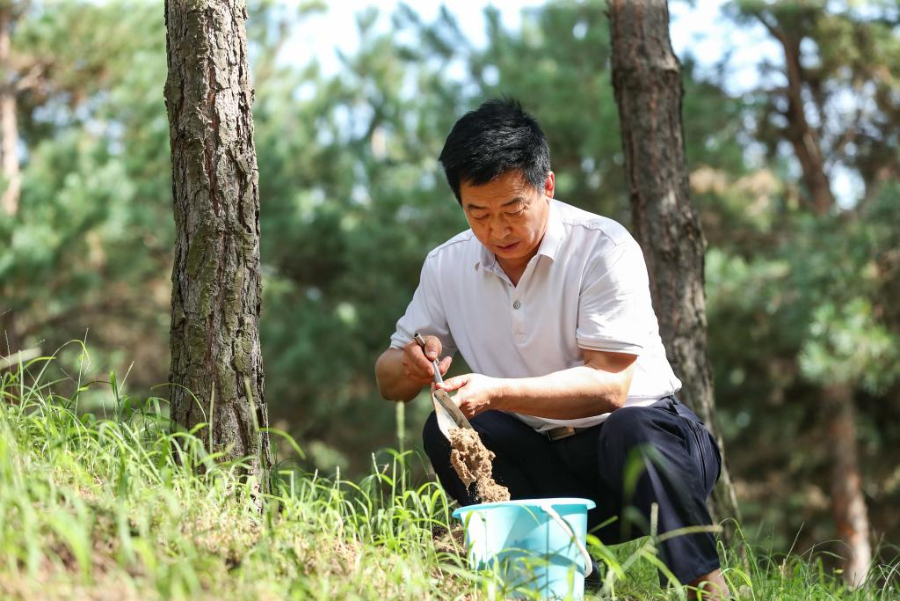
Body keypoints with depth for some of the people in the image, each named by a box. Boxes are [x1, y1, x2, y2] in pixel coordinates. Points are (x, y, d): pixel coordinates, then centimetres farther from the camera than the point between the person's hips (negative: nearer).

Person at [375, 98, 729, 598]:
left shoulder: (604, 248, -14)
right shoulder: (447, 267, 1)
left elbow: (608, 387, -22)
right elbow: (389, 381, 6)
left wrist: (497, 392, -34)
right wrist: (410, 366, -19)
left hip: (645, 442, -4)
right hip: (544, 460, 4)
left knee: (630, 433, -37)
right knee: (445, 432, -21)